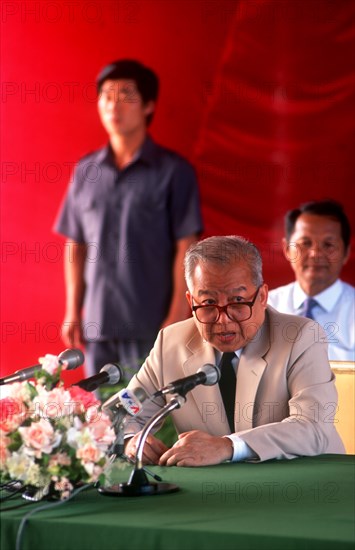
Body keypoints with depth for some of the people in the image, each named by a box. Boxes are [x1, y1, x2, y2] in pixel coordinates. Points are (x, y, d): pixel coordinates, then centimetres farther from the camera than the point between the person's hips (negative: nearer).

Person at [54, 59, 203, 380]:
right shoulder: (86, 171, 11)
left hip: (151, 328, -4)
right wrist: (73, 312, 9)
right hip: (97, 324, 4)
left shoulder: (173, 171, -1)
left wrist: (178, 316, -10)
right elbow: (76, 247, 15)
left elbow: (185, 248, -5)